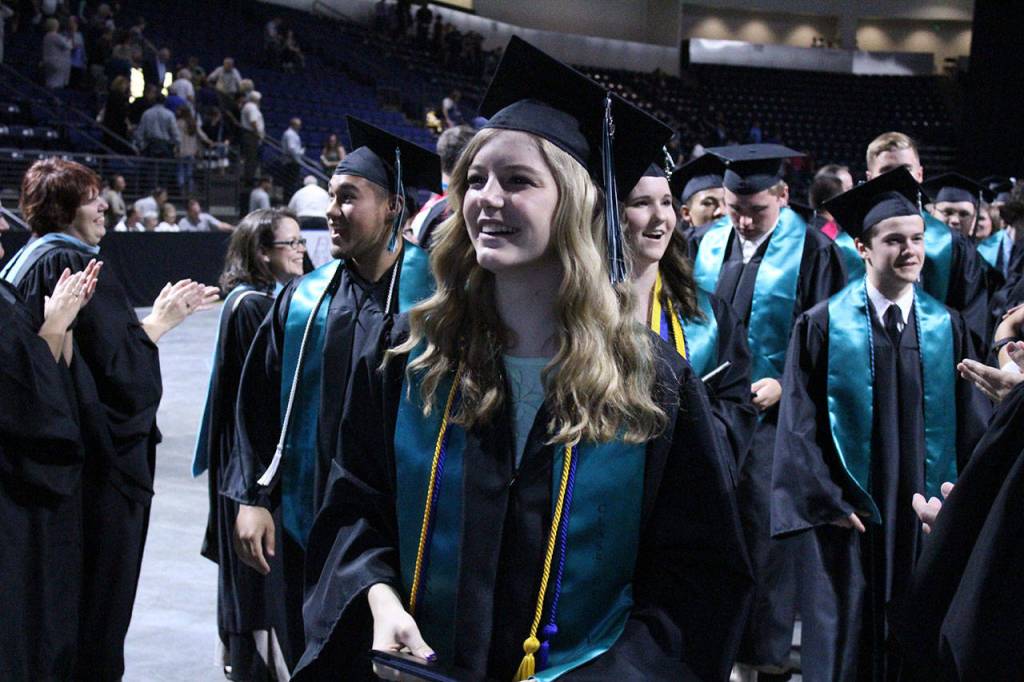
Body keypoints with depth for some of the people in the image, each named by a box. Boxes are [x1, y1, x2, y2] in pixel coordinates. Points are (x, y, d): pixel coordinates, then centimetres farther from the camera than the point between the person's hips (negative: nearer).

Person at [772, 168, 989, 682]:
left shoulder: (948, 330, 3)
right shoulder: (822, 326, -5)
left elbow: (971, 426, 6)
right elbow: (800, 426, -5)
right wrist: (828, 504, -11)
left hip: (926, 521, 3)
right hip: (849, 522, -2)